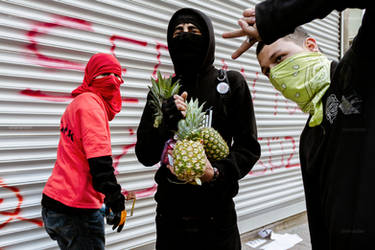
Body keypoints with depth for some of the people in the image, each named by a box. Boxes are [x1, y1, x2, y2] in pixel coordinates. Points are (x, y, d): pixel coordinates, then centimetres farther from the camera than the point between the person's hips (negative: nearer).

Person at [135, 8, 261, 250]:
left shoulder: (232, 83, -2)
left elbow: (249, 147, -4)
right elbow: (145, 156, 1)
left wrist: (218, 173, -22)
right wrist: (164, 123, -17)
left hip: (217, 213, -2)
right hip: (170, 211, 2)